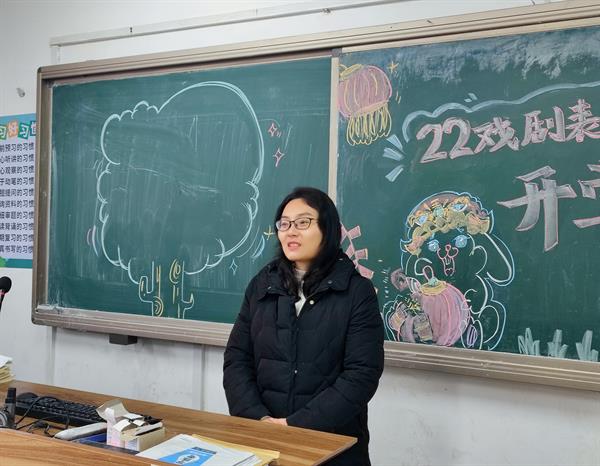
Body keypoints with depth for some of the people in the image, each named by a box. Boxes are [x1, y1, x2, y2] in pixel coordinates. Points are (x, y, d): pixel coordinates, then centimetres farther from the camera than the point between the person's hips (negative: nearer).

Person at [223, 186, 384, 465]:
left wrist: (297, 424, -20)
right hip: (264, 437, 3)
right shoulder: (262, 285, 4)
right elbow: (237, 359, 2)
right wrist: (257, 417, -13)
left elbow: (362, 375, -13)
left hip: (334, 443, -2)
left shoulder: (357, 291, -7)